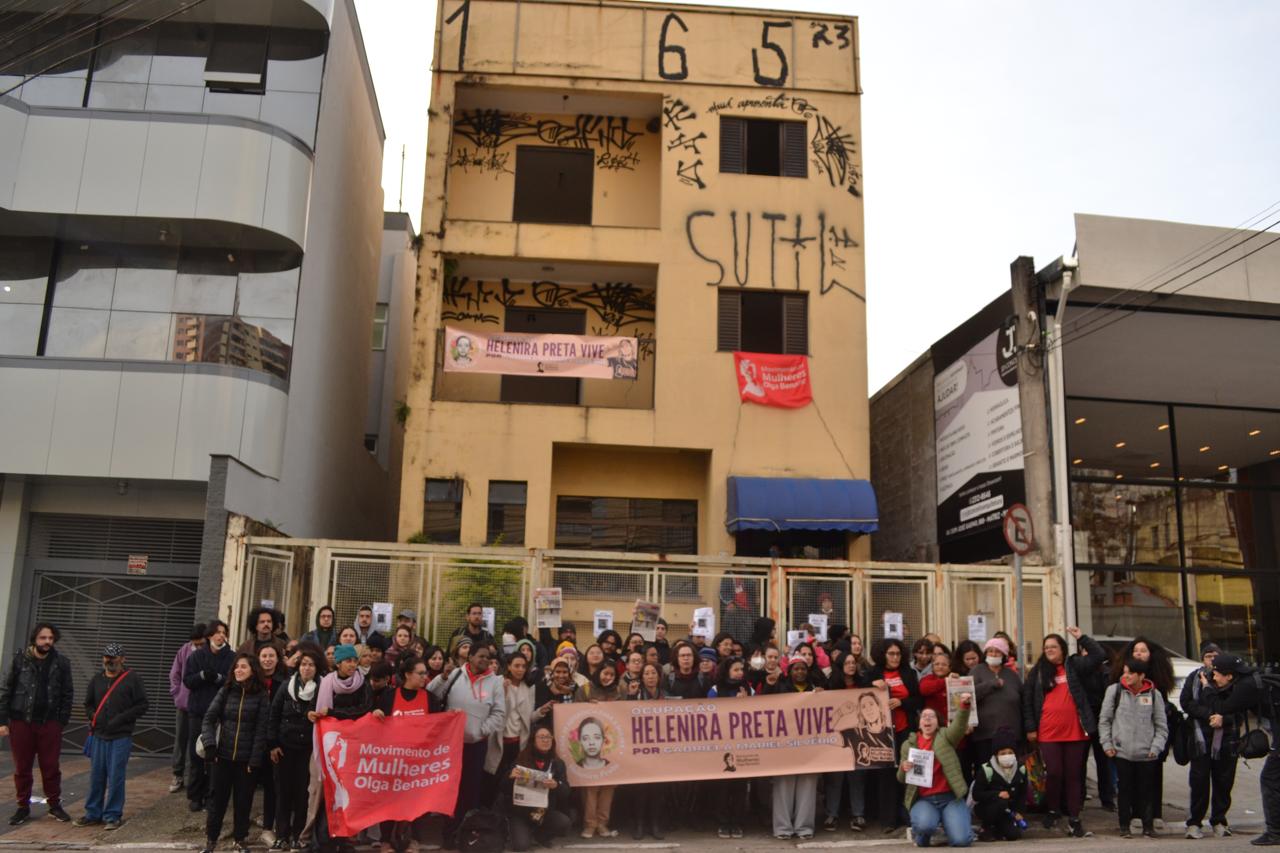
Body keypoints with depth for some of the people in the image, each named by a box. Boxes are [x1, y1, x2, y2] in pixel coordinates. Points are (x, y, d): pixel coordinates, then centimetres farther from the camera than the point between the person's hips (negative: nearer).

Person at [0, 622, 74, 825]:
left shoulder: (61, 663, 0)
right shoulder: (20, 660, -3)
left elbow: (67, 695, 4)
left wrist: (63, 721, -2)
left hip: (49, 723, 0)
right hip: (21, 722, 0)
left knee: (51, 767, 4)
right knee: (22, 768, 8)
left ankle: (54, 805, 16)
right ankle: (23, 807, 21)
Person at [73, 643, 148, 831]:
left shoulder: (132, 679, -4)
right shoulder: (97, 679, 11)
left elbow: (142, 705, -5)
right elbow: (88, 703, 22)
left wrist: (121, 718, -12)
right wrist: (92, 716, 3)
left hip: (121, 737, -5)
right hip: (99, 735, 5)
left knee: (115, 777, -2)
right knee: (96, 776, 9)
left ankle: (113, 815, 7)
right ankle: (93, 813, 21)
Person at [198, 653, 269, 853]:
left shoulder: (260, 695, -4)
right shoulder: (226, 691, 4)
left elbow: (261, 730, -6)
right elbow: (209, 718, 2)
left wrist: (255, 760, -10)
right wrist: (210, 744, -11)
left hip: (247, 758, -2)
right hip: (223, 756, 2)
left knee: (243, 801, 7)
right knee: (218, 798, 7)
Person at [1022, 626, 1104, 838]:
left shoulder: (1074, 666, 7)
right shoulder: (1036, 672, 7)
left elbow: (1099, 656, -3)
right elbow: (1027, 701, 7)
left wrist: (1082, 637, -10)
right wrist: (1030, 728, 3)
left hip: (1075, 731, 0)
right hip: (1048, 733, 0)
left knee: (1074, 775, 5)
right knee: (1054, 773, -1)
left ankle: (1073, 818, 11)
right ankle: (1052, 811, 19)